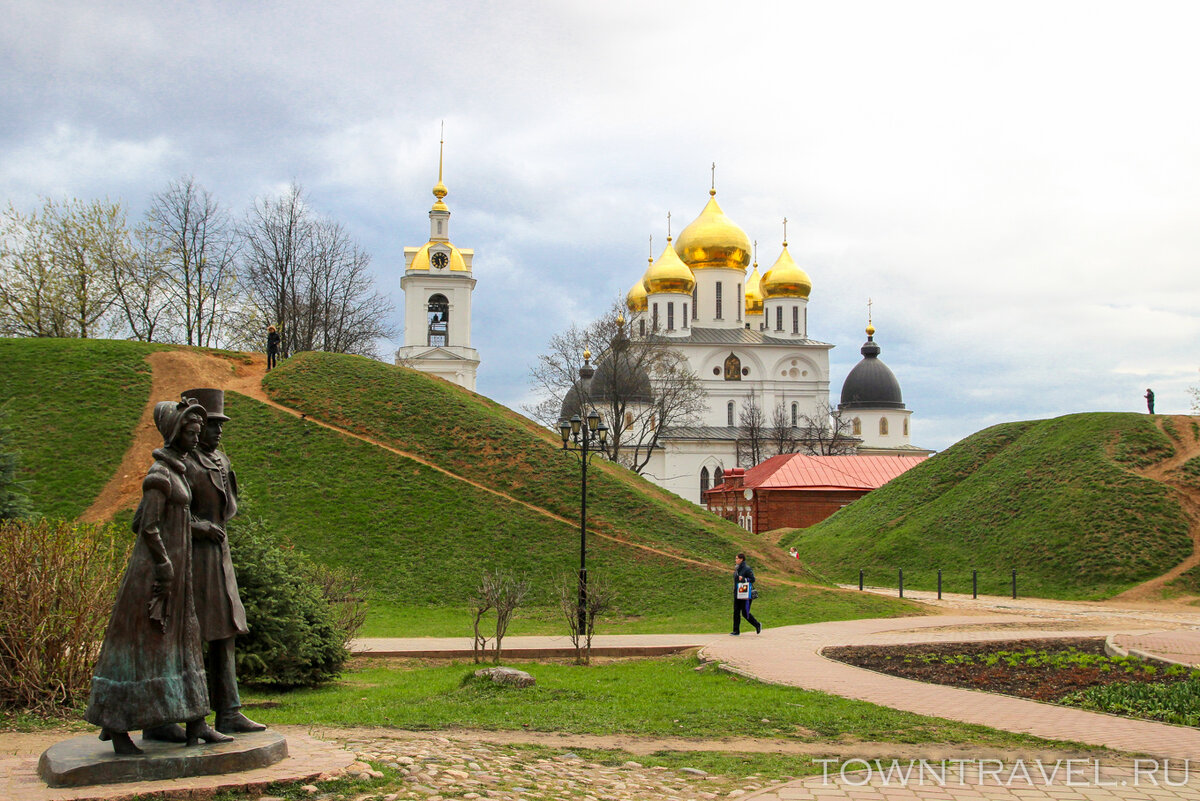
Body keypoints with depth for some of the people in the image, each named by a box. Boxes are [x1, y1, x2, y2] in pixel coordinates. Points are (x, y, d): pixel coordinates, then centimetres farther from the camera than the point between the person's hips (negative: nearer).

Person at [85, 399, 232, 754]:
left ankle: (195, 725, 12)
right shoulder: (159, 474, -15)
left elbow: (137, 522, 16)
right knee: (140, 642, -3)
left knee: (183, 641, 9)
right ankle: (114, 724, 6)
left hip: (173, 570, 10)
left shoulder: (173, 470, 14)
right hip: (156, 568, -10)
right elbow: (149, 529, -20)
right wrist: (165, 569, -18)